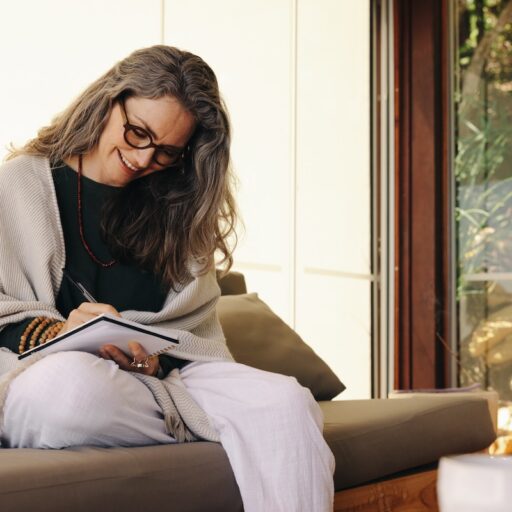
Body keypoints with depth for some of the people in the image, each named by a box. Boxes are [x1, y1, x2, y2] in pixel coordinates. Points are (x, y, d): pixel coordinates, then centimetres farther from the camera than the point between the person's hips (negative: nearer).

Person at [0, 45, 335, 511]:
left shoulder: (175, 211, 18)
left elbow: (196, 333, 12)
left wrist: (158, 358, -10)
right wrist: (52, 333, -18)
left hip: (163, 375, 4)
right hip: (43, 371, -3)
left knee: (286, 401, -26)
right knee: (71, 384, -42)